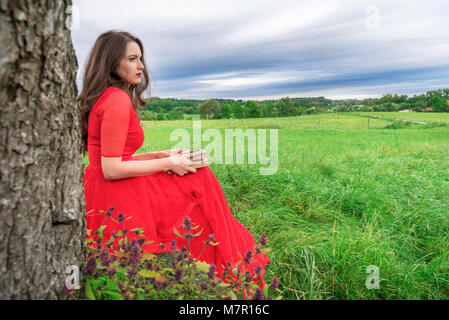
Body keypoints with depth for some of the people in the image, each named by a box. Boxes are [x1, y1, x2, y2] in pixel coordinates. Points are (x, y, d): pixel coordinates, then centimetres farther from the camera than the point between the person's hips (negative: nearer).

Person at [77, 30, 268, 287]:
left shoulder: (105, 97, 14)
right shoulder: (118, 100, -18)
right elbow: (111, 169, -22)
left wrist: (161, 155, 8)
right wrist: (167, 163, -12)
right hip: (117, 202, -10)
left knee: (199, 178, 14)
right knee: (200, 183, 0)